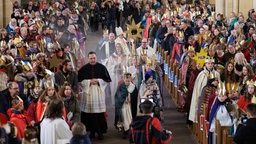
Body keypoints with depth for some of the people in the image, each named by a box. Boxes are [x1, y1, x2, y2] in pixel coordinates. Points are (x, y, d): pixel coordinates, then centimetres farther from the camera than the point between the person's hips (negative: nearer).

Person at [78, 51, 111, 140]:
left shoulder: (102, 67, 4)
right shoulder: (84, 69, 5)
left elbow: (107, 79, 6)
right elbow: (79, 80, 3)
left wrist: (98, 80, -8)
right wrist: (89, 81, -8)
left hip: (99, 92, -1)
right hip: (88, 92, 1)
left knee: (100, 114, -6)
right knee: (89, 114, -1)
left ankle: (100, 131, 0)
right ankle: (91, 131, 8)